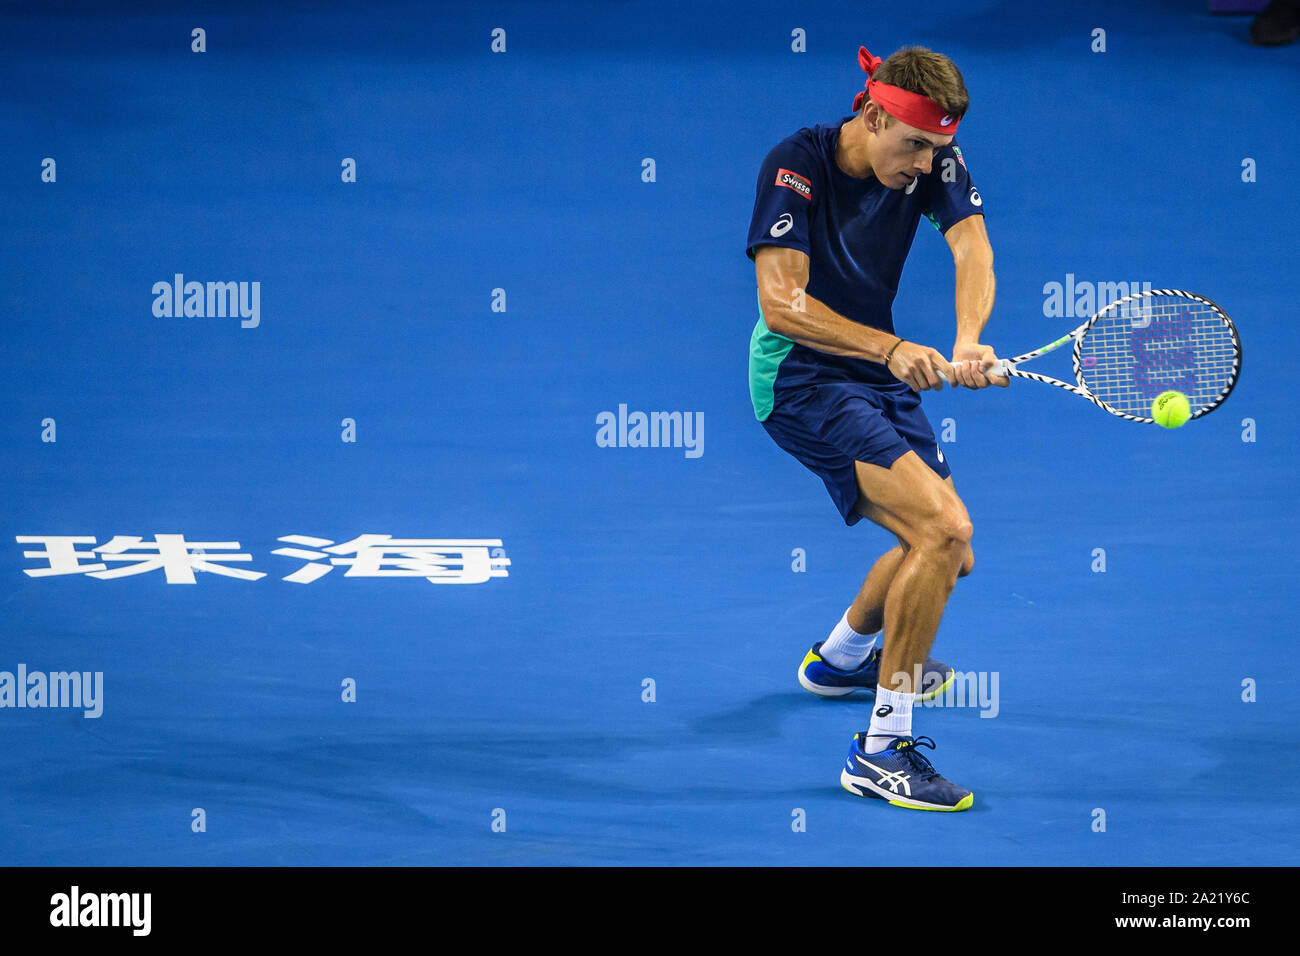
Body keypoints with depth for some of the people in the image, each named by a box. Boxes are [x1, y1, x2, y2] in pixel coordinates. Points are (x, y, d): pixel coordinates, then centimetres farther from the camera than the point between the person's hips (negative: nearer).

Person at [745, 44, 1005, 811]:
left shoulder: (933, 158, -6)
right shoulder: (795, 166, -21)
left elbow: (973, 248, -20)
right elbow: (783, 304, -28)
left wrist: (969, 340, -40)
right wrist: (893, 348, -39)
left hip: (876, 377, 7)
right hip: (801, 377, -7)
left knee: (947, 559, 18)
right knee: (943, 527, -24)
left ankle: (842, 655, 50)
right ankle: (882, 750, -19)